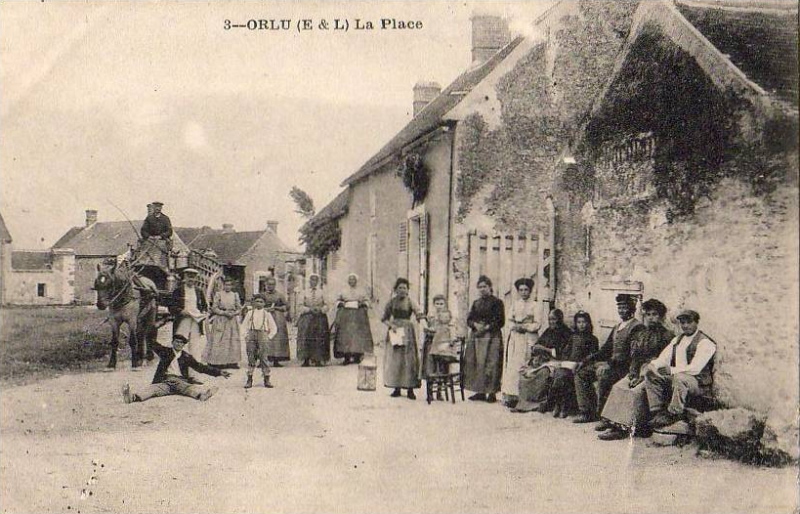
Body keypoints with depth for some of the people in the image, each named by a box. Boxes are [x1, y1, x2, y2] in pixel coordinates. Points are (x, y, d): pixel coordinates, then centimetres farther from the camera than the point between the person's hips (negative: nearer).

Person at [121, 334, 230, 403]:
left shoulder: (187, 357, 21)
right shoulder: (165, 352, 21)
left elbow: (200, 367, 18)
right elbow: (153, 344, 13)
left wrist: (218, 372, 11)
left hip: (180, 381, 0)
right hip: (165, 381, 0)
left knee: (190, 388, -33)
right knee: (153, 388, -30)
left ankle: (203, 394, -66)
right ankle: (132, 397, -57)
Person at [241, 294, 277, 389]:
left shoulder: (266, 313, 9)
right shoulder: (250, 312, 12)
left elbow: (274, 328, 11)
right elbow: (244, 326, 16)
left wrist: (269, 337, 0)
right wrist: (246, 335, 4)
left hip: (263, 336, -1)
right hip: (251, 335, 1)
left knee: (263, 358, -6)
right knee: (251, 358, -1)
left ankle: (266, 380, -3)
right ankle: (249, 380, 2)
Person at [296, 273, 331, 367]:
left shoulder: (321, 292, 11)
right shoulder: (305, 292, 8)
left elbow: (326, 305, 8)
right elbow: (301, 306, 5)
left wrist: (320, 309, -10)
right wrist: (309, 309, -10)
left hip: (320, 317, 1)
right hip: (307, 317, -1)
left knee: (319, 338, -4)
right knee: (305, 337, -9)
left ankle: (318, 360, 0)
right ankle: (306, 360, -7)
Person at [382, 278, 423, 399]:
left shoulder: (410, 302, 1)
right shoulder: (391, 302, 5)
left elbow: (418, 314, -9)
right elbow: (384, 318, 8)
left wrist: (419, 315, -31)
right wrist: (390, 324, -10)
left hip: (407, 331, -1)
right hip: (394, 331, 2)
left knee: (409, 359, -5)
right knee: (394, 359, 1)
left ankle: (410, 389, -2)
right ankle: (396, 388, 9)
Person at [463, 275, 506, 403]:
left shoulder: (497, 302, 1)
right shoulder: (476, 303, 18)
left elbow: (500, 321, -5)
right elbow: (469, 319, 13)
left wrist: (487, 327, -15)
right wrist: (475, 325, -8)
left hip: (491, 336, -5)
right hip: (476, 336, 5)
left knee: (490, 364, -10)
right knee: (476, 363, 1)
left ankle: (492, 392, -7)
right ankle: (480, 392, 7)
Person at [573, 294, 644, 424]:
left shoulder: (637, 327, -6)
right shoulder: (617, 327, 22)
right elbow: (606, 349, 21)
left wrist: (615, 360, -27)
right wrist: (588, 359, 8)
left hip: (625, 366, -9)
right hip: (611, 363, 9)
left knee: (603, 371, -36)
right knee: (581, 372, 0)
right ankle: (587, 412, 1)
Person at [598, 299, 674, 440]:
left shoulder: (667, 336, -1)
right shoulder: (639, 335, 19)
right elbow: (634, 358, 15)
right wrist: (634, 375, -3)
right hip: (639, 371, 6)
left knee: (637, 391, -28)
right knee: (618, 387, -15)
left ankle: (627, 427, -27)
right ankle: (617, 424, -19)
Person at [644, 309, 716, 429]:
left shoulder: (705, 342, -9)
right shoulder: (677, 340, 16)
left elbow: (695, 368, -21)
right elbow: (662, 359, 11)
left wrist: (672, 370, -26)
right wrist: (652, 365, -13)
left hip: (699, 383, -8)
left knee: (679, 377, -39)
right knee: (650, 374, -9)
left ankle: (673, 414, -26)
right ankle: (657, 412, -13)